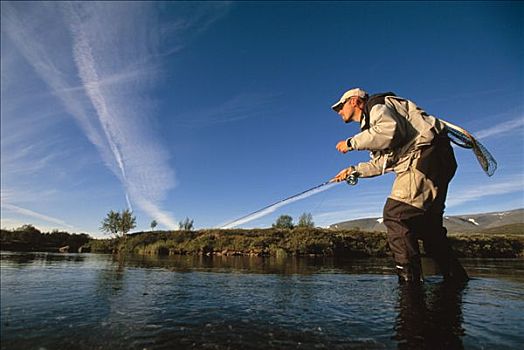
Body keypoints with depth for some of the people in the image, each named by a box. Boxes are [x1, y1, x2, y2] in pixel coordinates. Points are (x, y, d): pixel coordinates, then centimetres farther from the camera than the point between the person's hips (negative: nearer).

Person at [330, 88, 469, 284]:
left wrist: (352, 143, -14)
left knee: (395, 214, -18)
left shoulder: (376, 104, 0)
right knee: (428, 225, 11)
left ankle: (410, 279, -17)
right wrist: (353, 171, 25)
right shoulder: (370, 121, 28)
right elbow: (382, 163, 26)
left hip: (428, 154, -10)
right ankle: (457, 279, 18)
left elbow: (390, 130, -24)